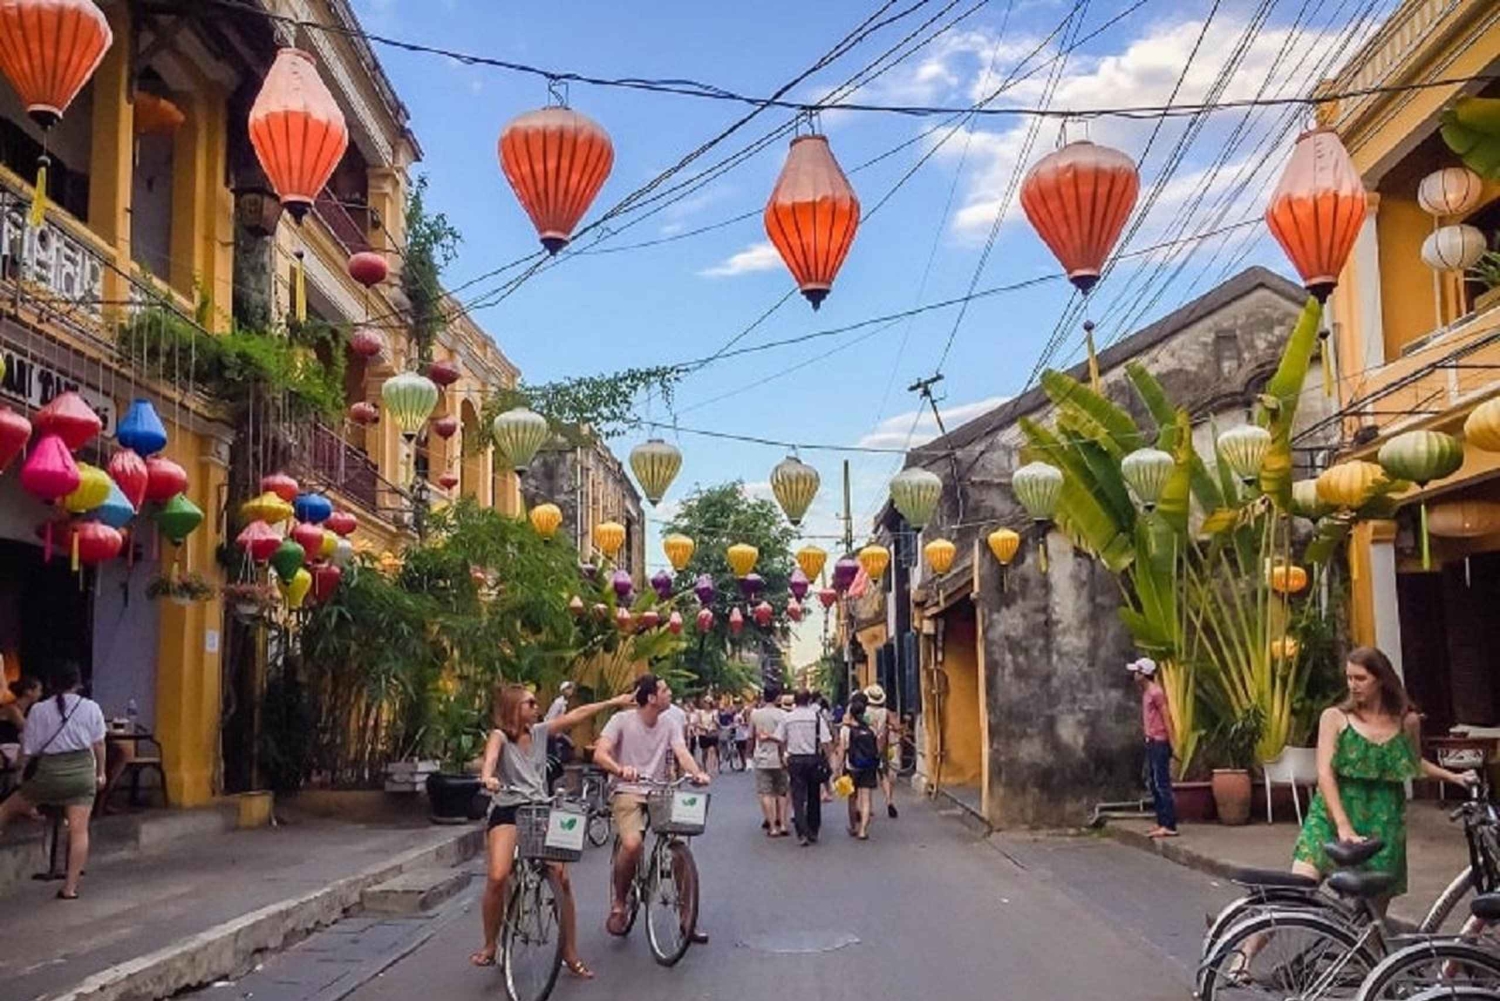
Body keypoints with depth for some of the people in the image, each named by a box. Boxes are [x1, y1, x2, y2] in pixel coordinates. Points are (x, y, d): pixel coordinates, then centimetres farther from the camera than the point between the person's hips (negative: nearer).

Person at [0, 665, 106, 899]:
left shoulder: (38, 710, 1)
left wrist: (21, 774, 16)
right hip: (82, 769, 1)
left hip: (49, 771, -1)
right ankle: (70, 887, -2)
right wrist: (100, 772, 17)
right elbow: (98, 743, 7)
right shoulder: (91, 707, 3)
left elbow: (28, 750, 2)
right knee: (79, 829, -1)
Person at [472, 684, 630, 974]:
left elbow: (575, 715, 14)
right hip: (507, 811, -4)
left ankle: (570, 954, 4)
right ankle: (490, 946, 1)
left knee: (562, 877, -9)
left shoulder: (540, 732, 12)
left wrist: (614, 702, 14)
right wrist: (487, 777, -47)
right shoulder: (499, 735, -3)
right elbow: (490, 756, -25)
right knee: (497, 878, -23)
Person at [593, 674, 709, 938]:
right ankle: (618, 905, -4)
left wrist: (697, 773, -30)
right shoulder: (622, 720, -6)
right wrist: (621, 769, -38)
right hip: (628, 792, -4)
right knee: (632, 843, -30)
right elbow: (599, 754, -17)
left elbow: (682, 754, -7)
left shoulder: (670, 725, 6)